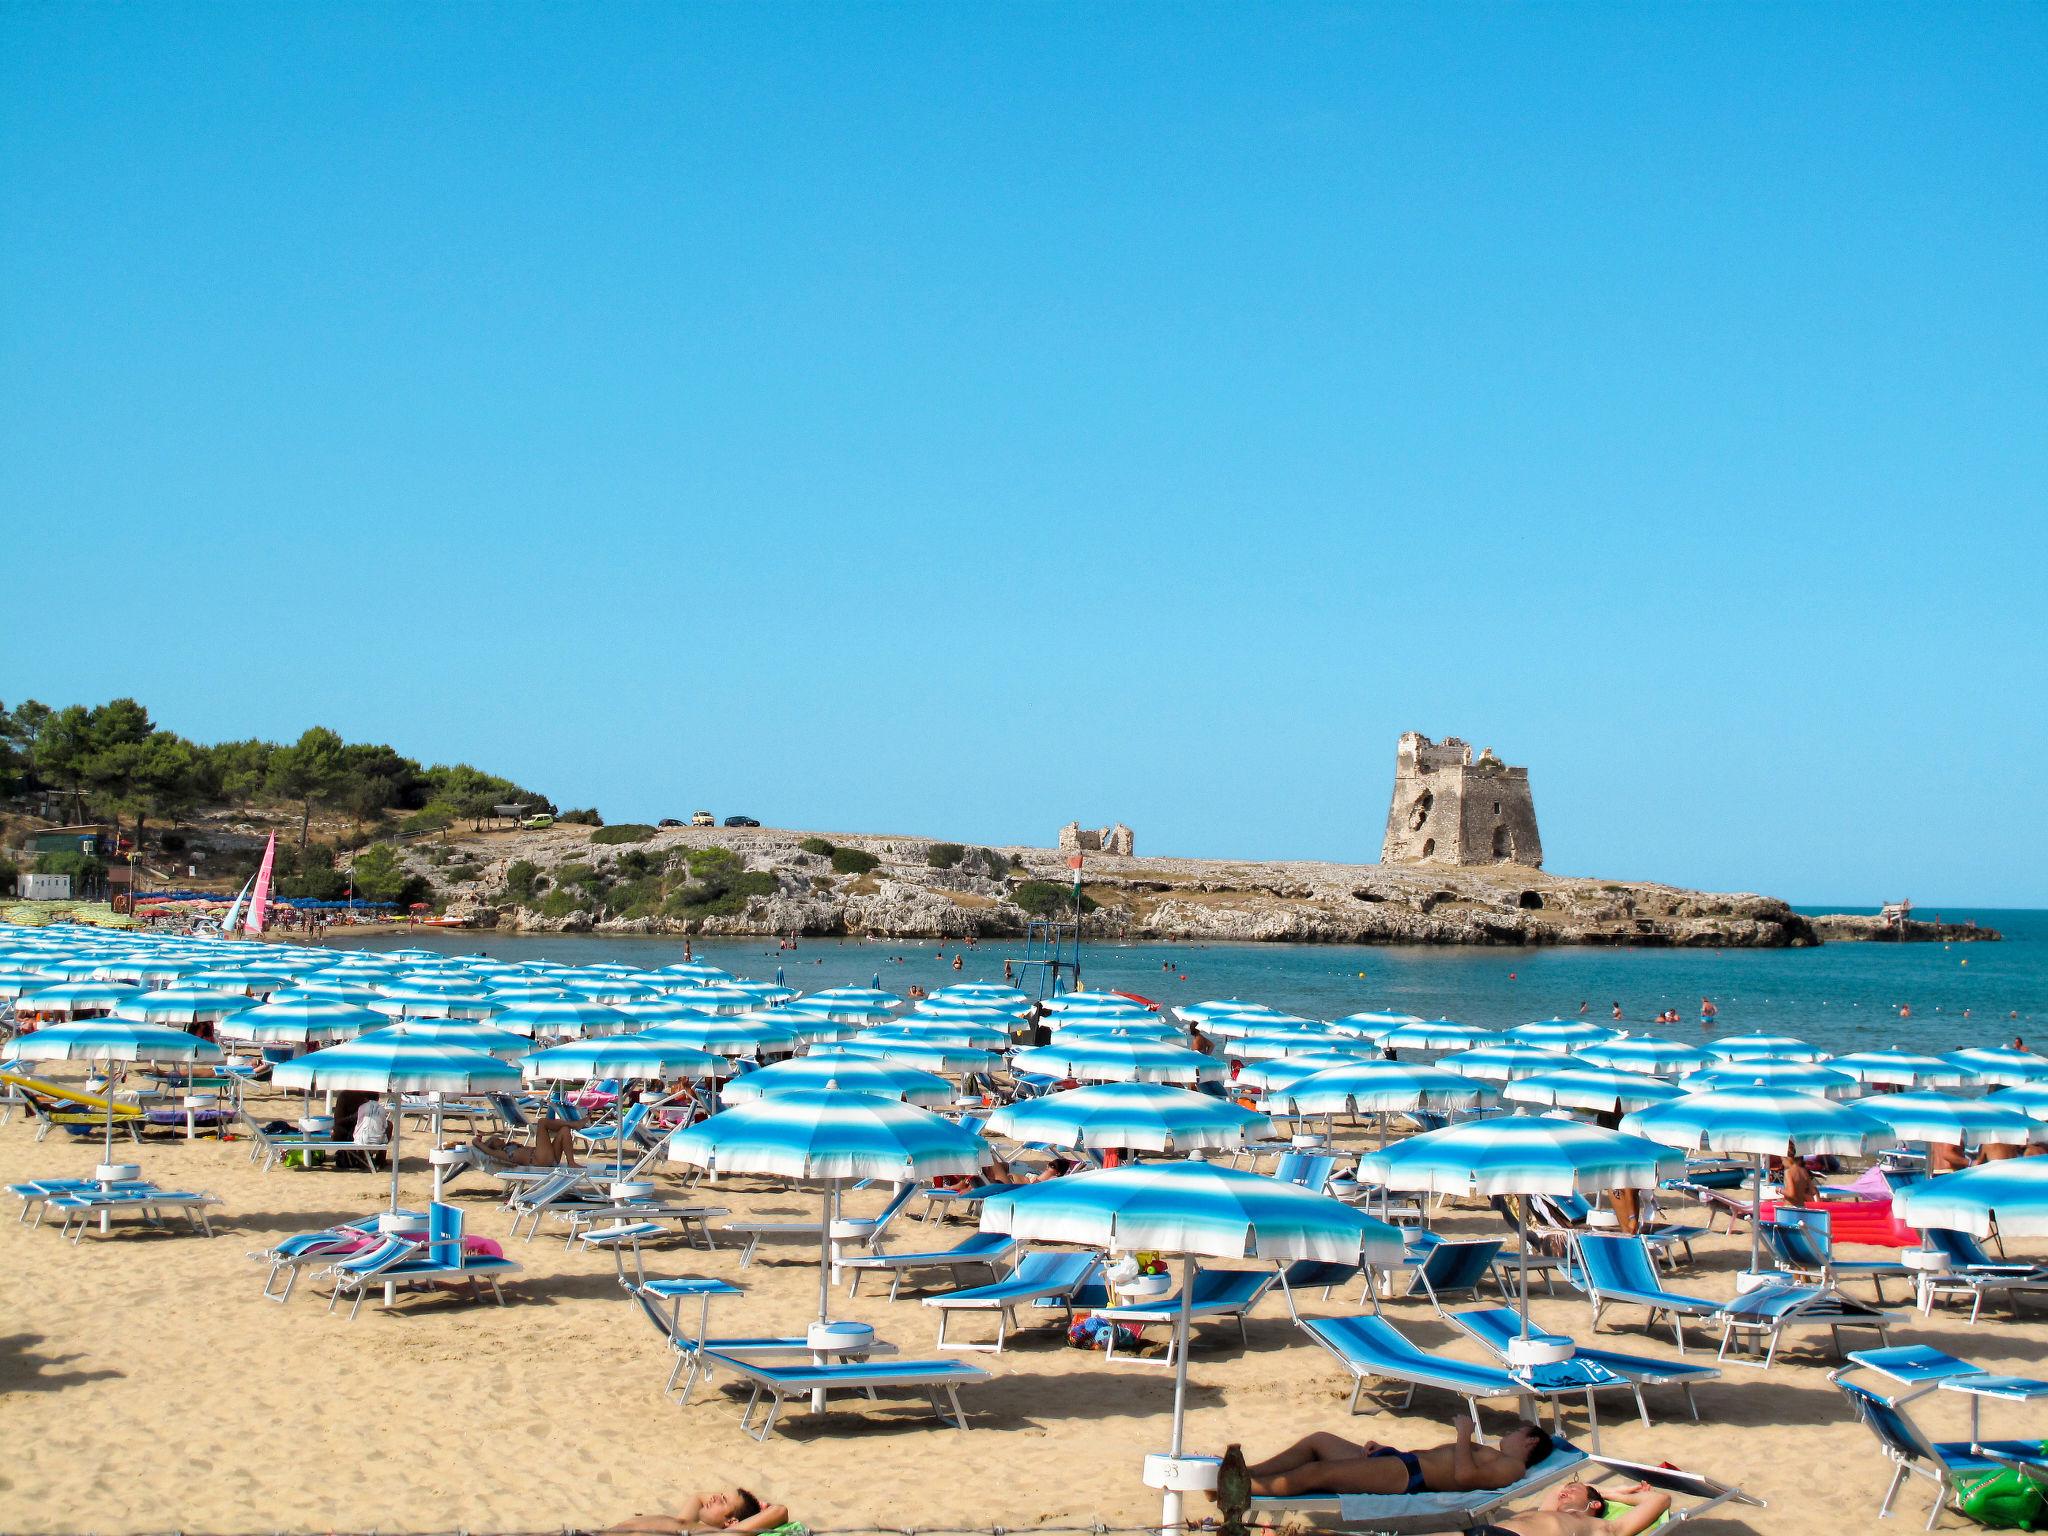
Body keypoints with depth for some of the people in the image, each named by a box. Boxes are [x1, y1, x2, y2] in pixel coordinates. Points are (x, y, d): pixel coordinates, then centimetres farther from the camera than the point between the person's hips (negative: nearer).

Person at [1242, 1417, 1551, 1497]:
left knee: (1317, 1472, -21)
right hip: (1403, 1461, 10)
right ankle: (1245, 1473, -1)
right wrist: (1383, 1448, 15)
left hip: (1407, 1475, -10)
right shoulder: (1488, 1454, 31)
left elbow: (1464, 1474, -20)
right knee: (1318, 1441, 3)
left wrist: (1464, 1434, -8)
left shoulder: (1512, 1467, 0)